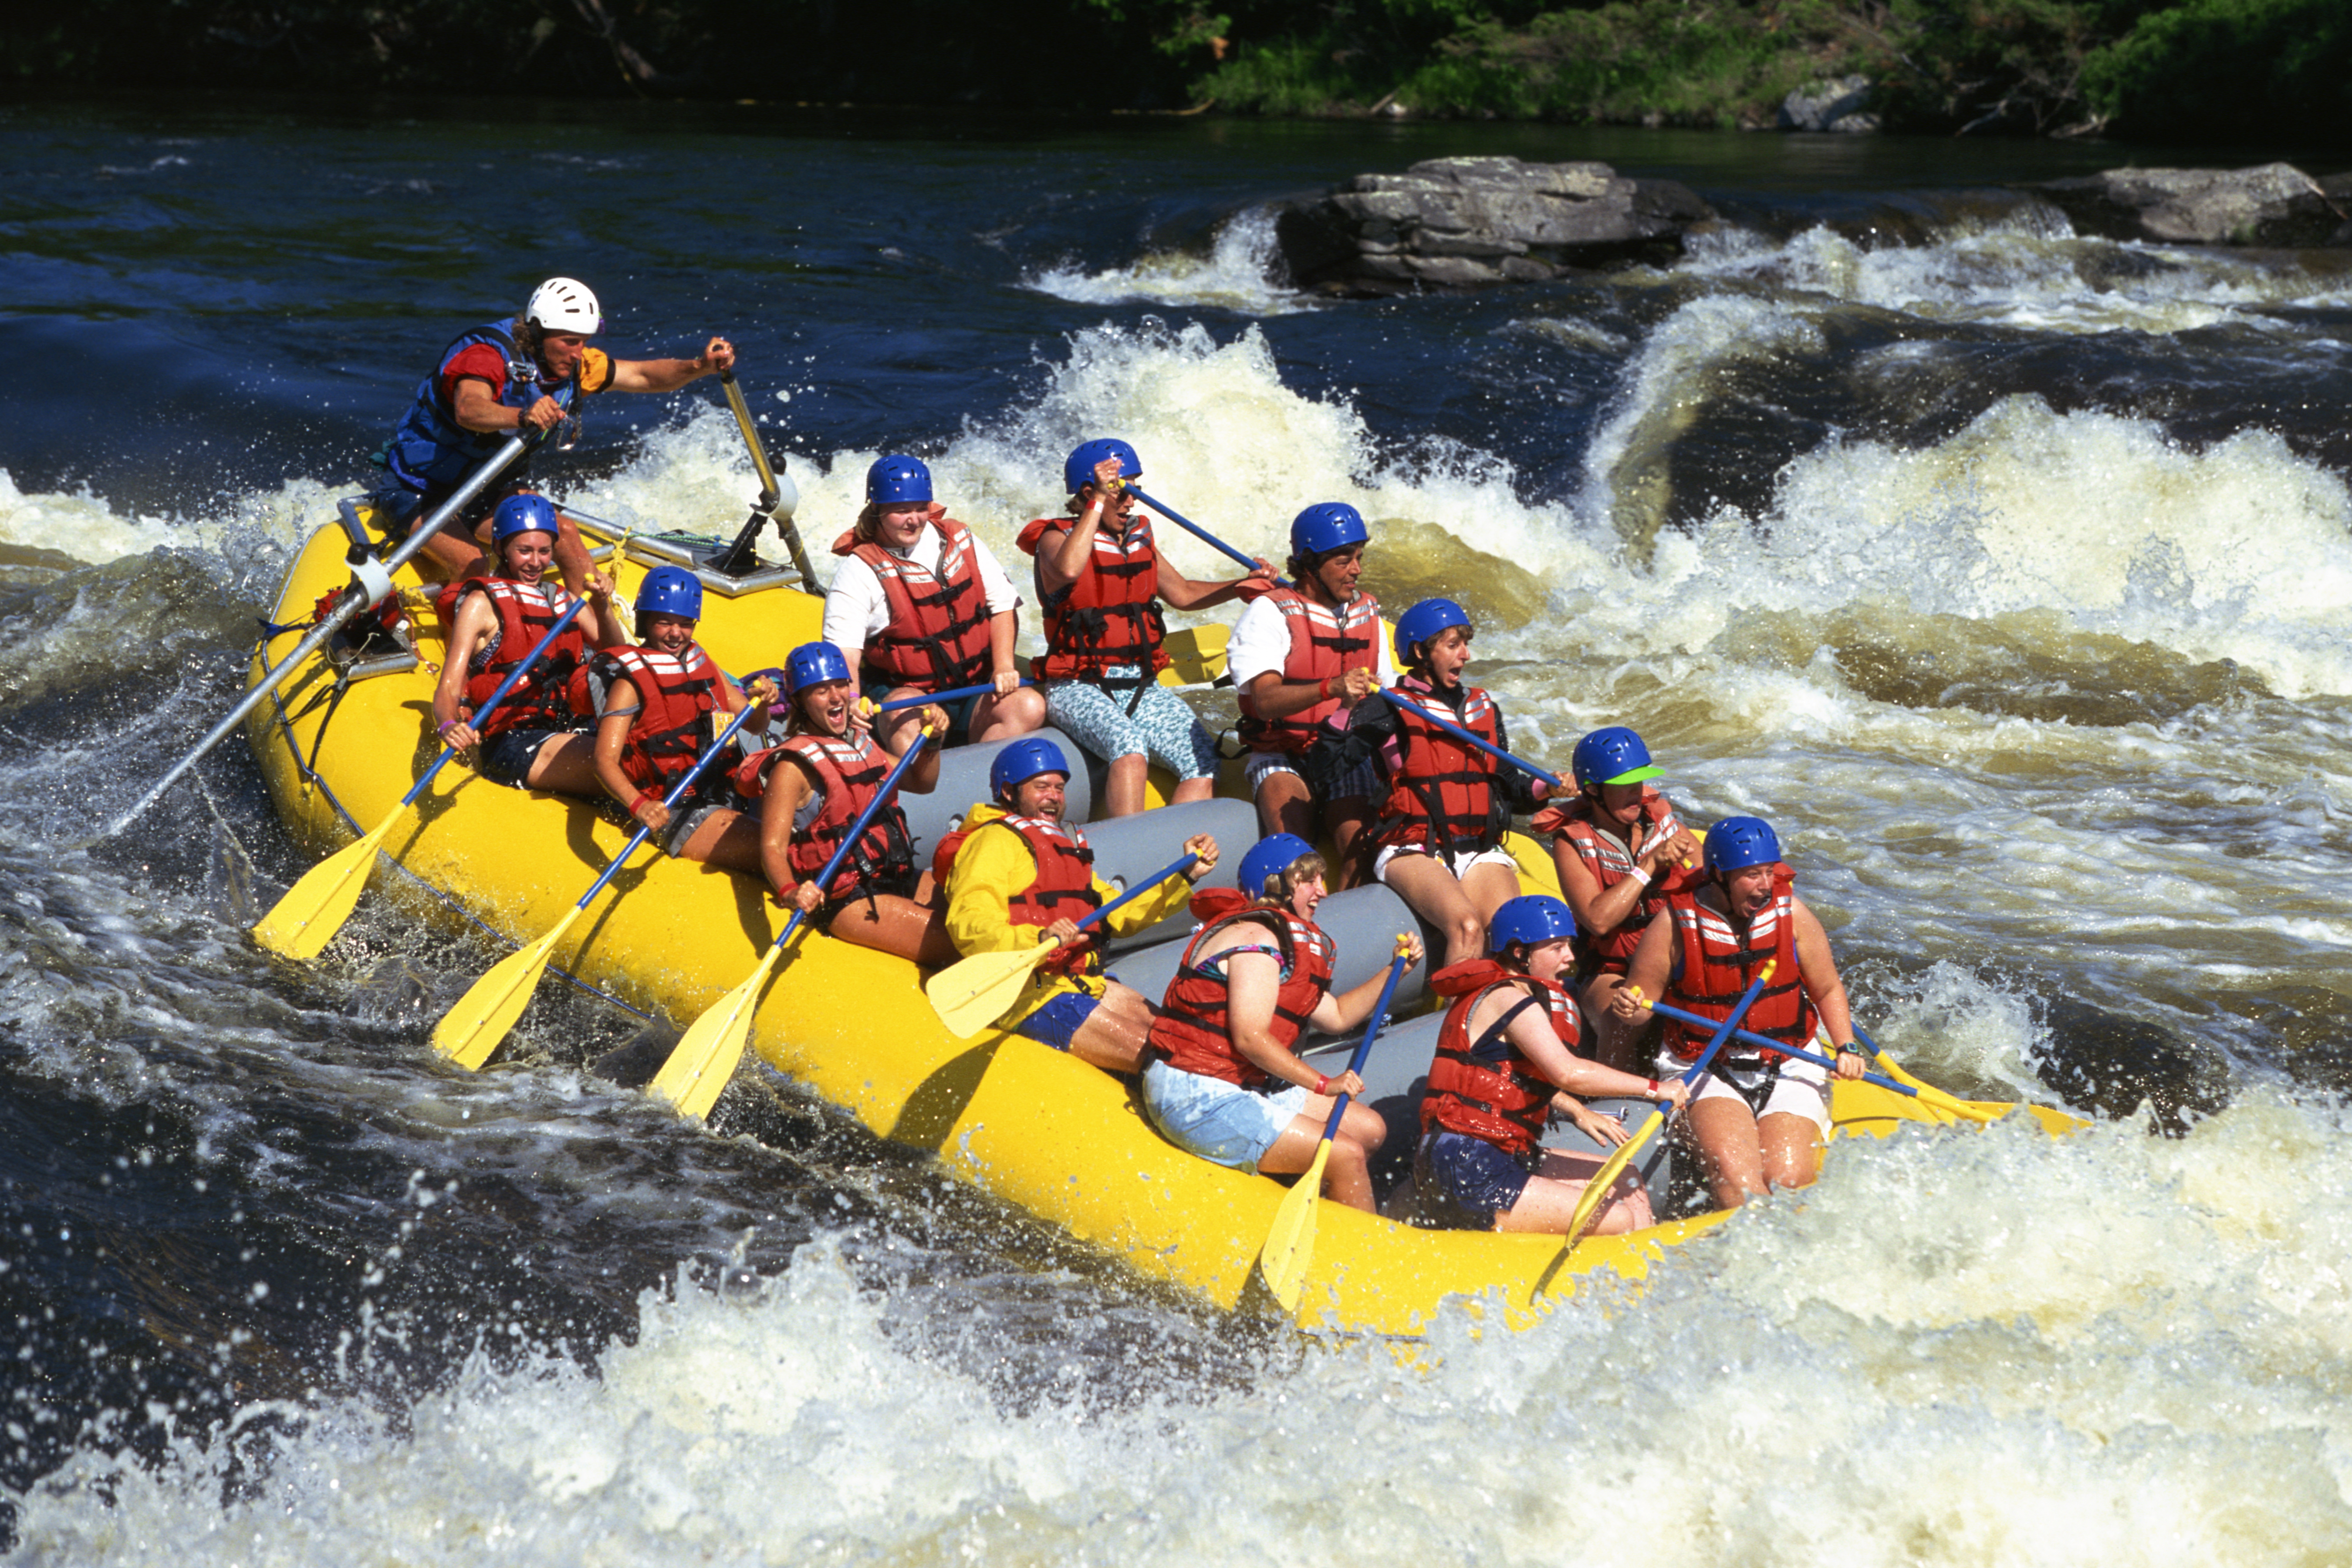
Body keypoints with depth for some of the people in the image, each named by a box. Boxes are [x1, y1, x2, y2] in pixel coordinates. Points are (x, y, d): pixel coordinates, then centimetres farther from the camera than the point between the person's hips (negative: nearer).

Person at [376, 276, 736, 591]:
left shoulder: (573, 366, -6)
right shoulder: (488, 355, -29)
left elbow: (644, 375, -2)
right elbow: (468, 410, -50)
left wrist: (699, 367, -22)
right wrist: (522, 416, -70)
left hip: (490, 489, 7)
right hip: (418, 493, -7)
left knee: (565, 534, -13)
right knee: (473, 571, -29)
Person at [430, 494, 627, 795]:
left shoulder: (562, 600, 22)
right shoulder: (481, 604, 1)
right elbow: (448, 690, -8)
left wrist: (603, 608, -5)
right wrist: (449, 726, -32)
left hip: (565, 733, 7)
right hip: (509, 744, -7)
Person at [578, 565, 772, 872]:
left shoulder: (700, 663, 14)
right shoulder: (631, 682, -8)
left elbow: (752, 725, 19)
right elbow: (605, 759, -20)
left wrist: (761, 703, -6)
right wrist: (639, 805, -38)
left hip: (721, 797, 8)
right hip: (674, 813, -8)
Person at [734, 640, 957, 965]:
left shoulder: (859, 742, 16)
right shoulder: (794, 766, -9)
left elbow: (922, 783, 27)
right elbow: (772, 846, -18)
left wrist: (931, 741, 7)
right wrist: (789, 893, -38)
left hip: (899, 878, 8)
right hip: (847, 901, -8)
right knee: (953, 945, -25)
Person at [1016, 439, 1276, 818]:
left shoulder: (1139, 537, 16)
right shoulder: (1056, 537, -3)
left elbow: (1182, 594, 26)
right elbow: (1068, 570, -28)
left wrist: (1241, 585, 11)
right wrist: (1098, 502, -24)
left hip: (1141, 686, 7)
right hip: (1079, 688, -6)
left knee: (1204, 763, -17)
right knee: (1130, 746, -36)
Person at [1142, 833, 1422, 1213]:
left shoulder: (1283, 940, 19)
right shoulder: (1255, 939, -15)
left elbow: (1335, 1017, 24)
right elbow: (1250, 1039, -24)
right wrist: (1324, 1085, -20)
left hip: (1241, 1085, 11)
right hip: (1198, 1099, -11)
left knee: (1369, 1129, 10)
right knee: (1347, 1156, -17)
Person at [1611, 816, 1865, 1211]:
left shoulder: (1791, 914, 1)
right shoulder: (1674, 925, -6)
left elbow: (1828, 990, 13)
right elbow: (1641, 993, 3)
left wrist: (1847, 1048, -1)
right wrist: (1631, 1004, -21)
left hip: (1788, 1070, 3)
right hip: (1706, 1072, -2)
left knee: (1789, 1179, -21)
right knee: (1733, 1174, -29)